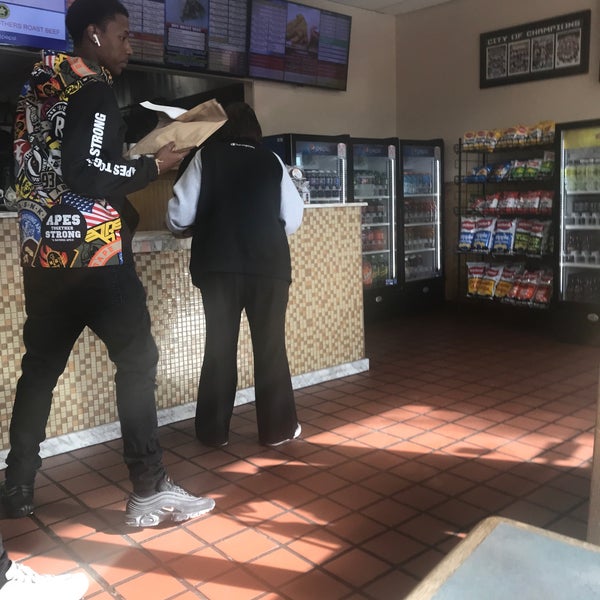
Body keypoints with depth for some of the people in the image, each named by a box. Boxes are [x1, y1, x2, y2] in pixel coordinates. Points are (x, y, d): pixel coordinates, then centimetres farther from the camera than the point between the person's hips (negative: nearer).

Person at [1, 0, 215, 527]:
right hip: (93, 252, -8)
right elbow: (86, 173, -19)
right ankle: (149, 492, 2)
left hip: (43, 251, 8)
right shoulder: (94, 90, -8)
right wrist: (155, 166, -8)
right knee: (137, 358, -2)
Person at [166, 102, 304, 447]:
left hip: (218, 264, 0)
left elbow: (180, 214, 0)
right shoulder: (272, 161, 9)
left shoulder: (207, 156, 6)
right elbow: (294, 219, 9)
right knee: (271, 346, 8)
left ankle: (213, 431, 16)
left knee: (220, 346, 9)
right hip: (269, 264, 0)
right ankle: (277, 428, 16)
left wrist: (183, 229, 22)